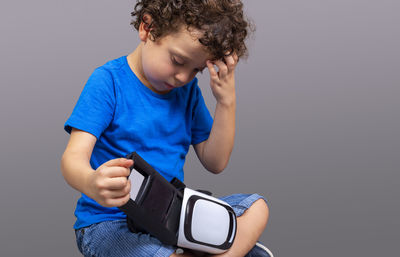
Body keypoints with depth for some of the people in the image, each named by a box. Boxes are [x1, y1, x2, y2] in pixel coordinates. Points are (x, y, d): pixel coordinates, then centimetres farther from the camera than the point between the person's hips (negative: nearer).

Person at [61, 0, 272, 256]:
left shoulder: (188, 91, 6)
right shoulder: (108, 82, -13)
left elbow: (215, 162, 6)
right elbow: (74, 157, -22)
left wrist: (227, 101, -6)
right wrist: (91, 184, -47)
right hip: (109, 222, -7)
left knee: (255, 207, -7)